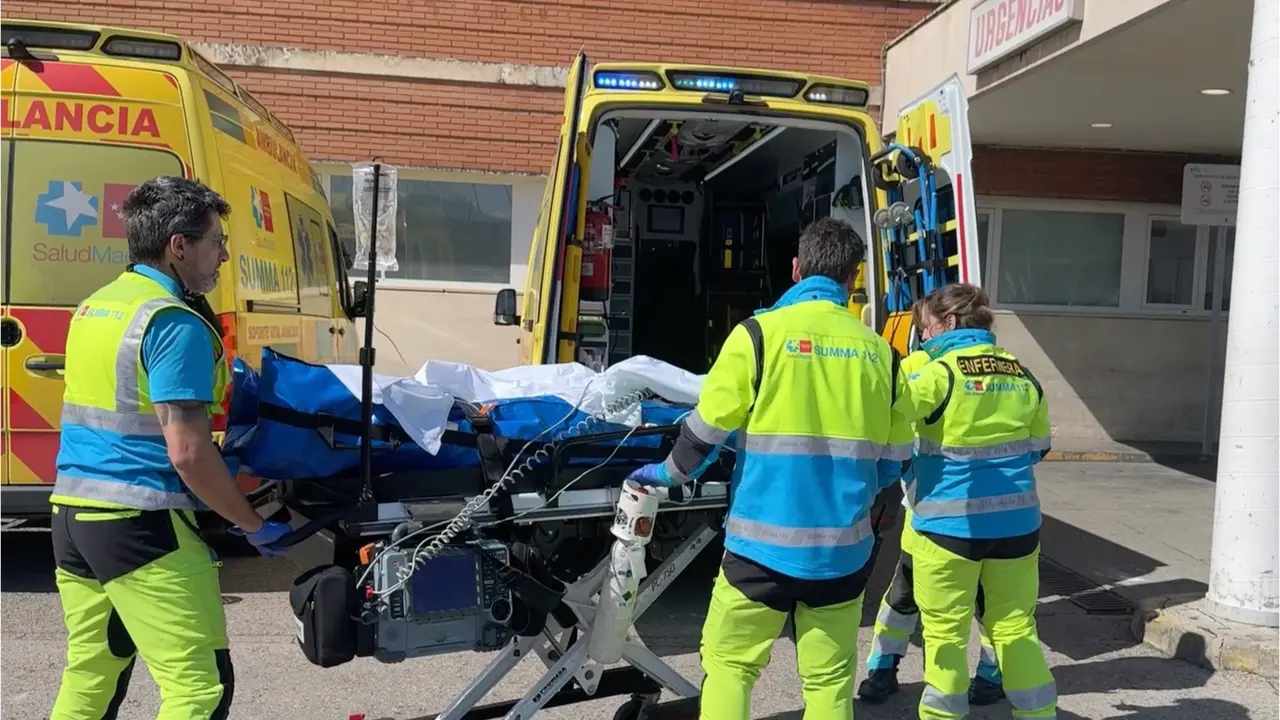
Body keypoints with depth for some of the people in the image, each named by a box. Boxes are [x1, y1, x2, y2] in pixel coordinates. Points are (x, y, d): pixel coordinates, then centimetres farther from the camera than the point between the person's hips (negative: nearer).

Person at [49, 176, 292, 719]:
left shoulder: (92, 307, 13)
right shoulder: (174, 323, -15)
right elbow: (188, 453, -20)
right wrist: (255, 525, -9)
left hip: (71, 511, 10)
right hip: (140, 522, -9)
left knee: (90, 673, 20)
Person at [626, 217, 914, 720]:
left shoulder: (760, 333, -8)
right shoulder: (878, 351, 2)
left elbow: (708, 430, -5)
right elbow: (893, 460, 10)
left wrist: (669, 473, 14)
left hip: (764, 543, -3)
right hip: (842, 548, 3)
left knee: (728, 662, 14)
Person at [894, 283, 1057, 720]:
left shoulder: (940, 373, -12)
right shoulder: (1023, 375, 5)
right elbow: (1038, 447, 15)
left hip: (949, 522, -5)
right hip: (1016, 520, 5)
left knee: (945, 631, 7)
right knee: (1017, 627, 16)